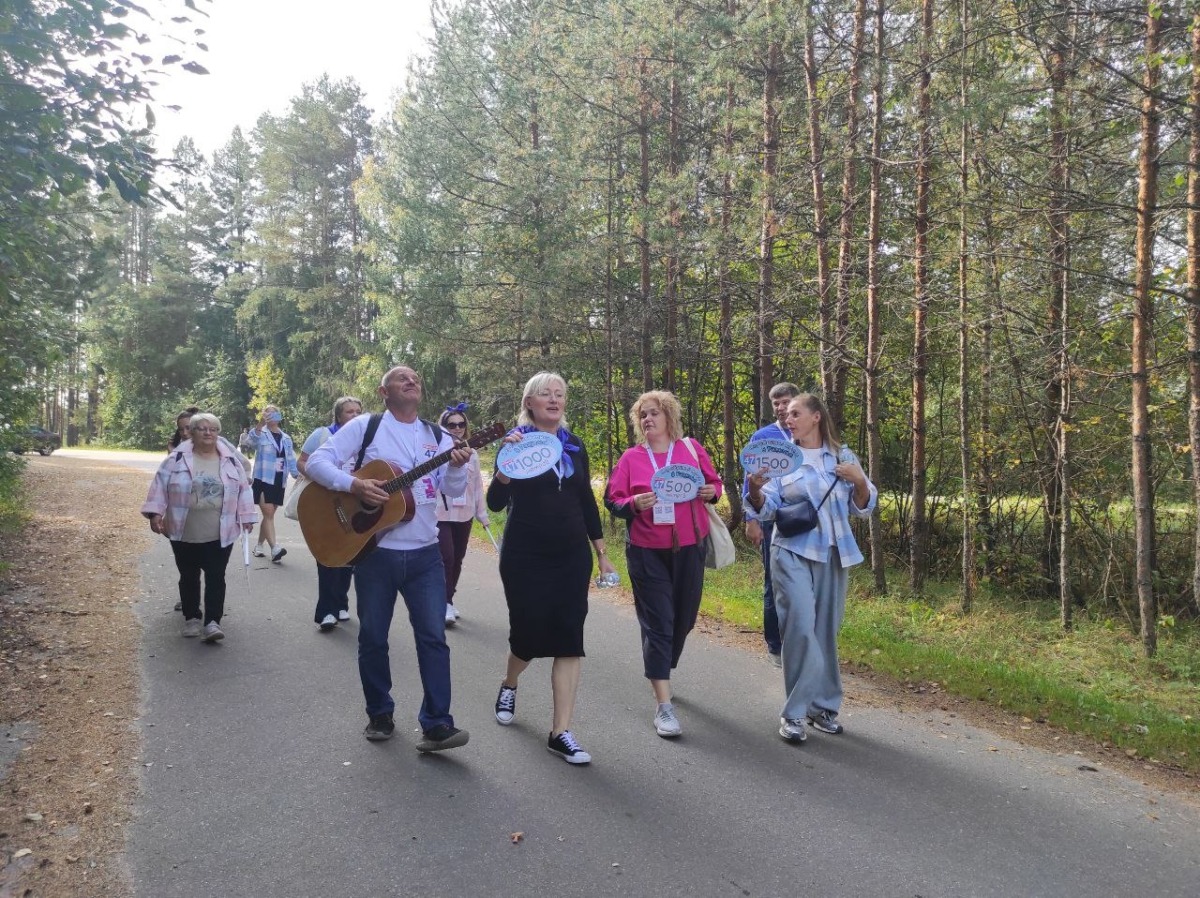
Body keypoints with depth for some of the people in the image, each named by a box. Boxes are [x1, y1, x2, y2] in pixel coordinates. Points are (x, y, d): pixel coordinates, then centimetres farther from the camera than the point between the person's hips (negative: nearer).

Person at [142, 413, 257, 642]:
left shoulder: (230, 460, 3)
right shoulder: (177, 458, -2)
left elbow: (243, 488, 8)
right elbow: (160, 485, -2)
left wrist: (246, 517, 6)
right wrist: (155, 512, -10)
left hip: (220, 534, 0)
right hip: (185, 533, 0)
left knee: (216, 577, -2)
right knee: (189, 576, 12)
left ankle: (212, 621, -1)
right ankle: (191, 617, 25)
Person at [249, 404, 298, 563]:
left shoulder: (286, 438, 12)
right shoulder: (261, 434, -3)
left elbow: (291, 459, 14)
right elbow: (252, 442, -27)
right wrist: (260, 424, -43)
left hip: (279, 481, 5)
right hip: (263, 479, -5)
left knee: (269, 514, 12)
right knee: (268, 514, -12)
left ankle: (259, 545, 26)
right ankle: (274, 549, -20)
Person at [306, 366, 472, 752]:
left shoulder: (438, 436, 7)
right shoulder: (365, 426, -1)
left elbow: (454, 491, 2)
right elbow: (317, 462, -7)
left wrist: (457, 467, -19)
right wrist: (353, 484, -22)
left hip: (424, 554, 2)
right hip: (375, 552, -2)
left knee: (433, 636, -4)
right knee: (373, 638, 9)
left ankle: (436, 725, 1)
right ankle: (380, 715, 27)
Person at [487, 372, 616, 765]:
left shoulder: (575, 445, 7)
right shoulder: (516, 441, -5)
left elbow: (587, 501, 12)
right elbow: (495, 503, -12)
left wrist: (602, 553, 11)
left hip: (572, 556, 4)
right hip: (525, 556, -3)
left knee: (569, 640, -2)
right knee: (528, 632, 5)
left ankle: (561, 733, 4)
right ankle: (508, 686, 40)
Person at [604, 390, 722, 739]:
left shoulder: (691, 448, 3)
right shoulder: (630, 457, 0)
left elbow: (714, 482, 13)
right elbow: (612, 500, 0)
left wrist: (711, 492, -10)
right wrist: (634, 504, -19)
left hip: (689, 548, 3)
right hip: (647, 552, -2)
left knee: (683, 617, 14)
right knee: (658, 622, -4)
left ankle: (661, 672, 41)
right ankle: (664, 706, -2)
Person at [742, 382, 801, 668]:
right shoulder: (762, 437, 0)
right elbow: (749, 480, 0)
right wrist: (751, 520, -8)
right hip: (773, 523, -1)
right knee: (775, 585, 6)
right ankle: (775, 647, 17)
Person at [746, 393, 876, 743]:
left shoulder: (843, 457, 8)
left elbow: (864, 507, 8)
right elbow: (767, 508, -3)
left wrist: (860, 481, -12)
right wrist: (756, 491, -24)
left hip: (833, 555, 3)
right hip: (792, 554, -3)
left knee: (825, 632, 9)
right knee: (801, 629, -13)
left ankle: (822, 707, 21)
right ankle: (795, 713, -4)